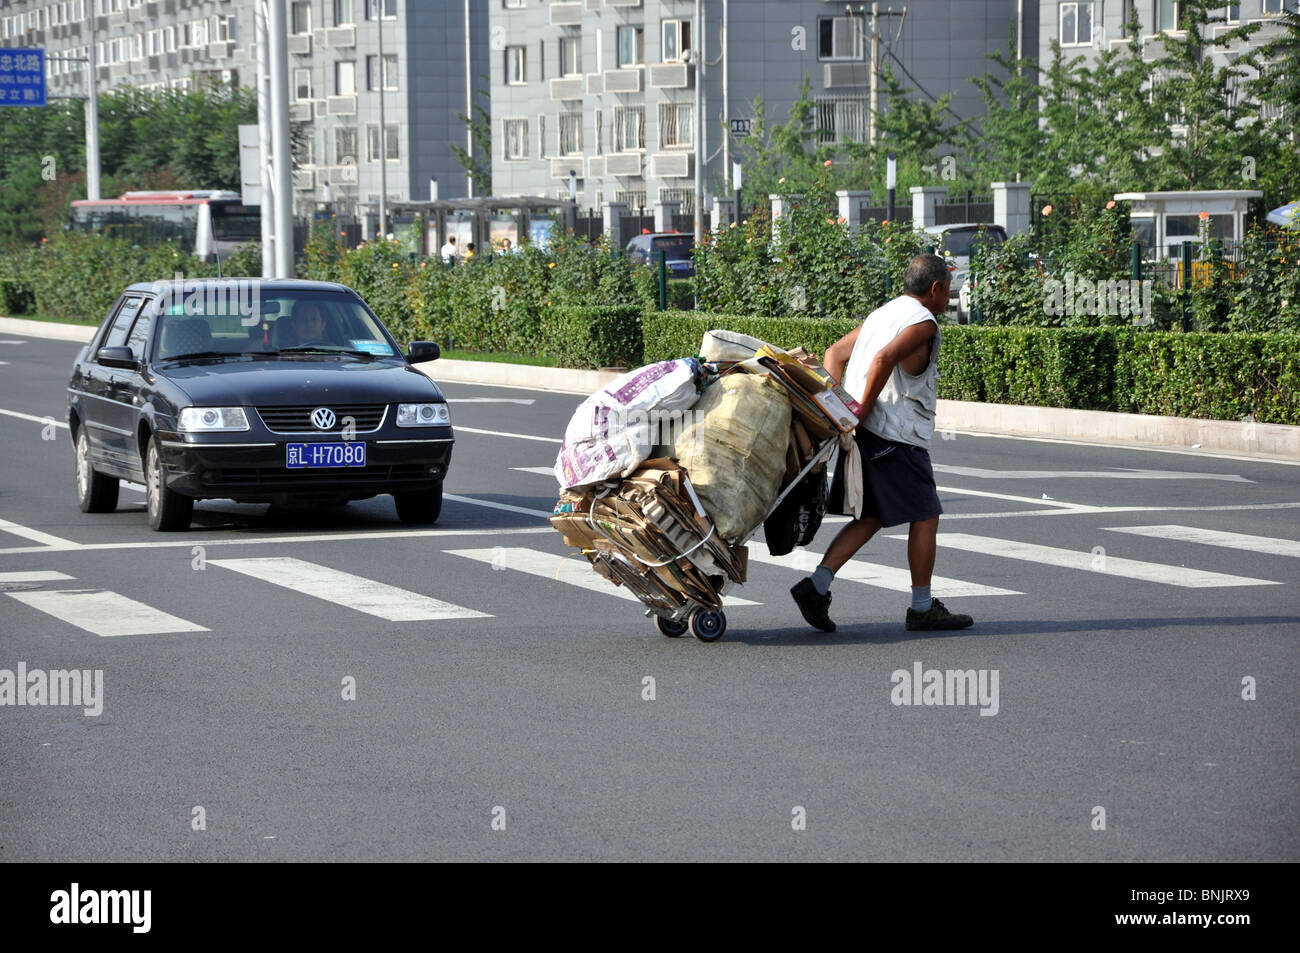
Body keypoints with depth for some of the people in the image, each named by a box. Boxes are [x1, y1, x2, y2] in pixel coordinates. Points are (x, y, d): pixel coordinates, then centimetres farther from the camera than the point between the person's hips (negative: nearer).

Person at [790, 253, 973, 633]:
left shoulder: (880, 315, 18)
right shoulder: (922, 323, -11)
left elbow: (835, 353, 19)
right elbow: (884, 359, -26)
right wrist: (861, 413, -20)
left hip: (864, 434, 9)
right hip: (896, 438, -9)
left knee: (869, 518, 13)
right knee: (924, 517, 4)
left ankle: (817, 585, -1)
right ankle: (922, 608, 10)